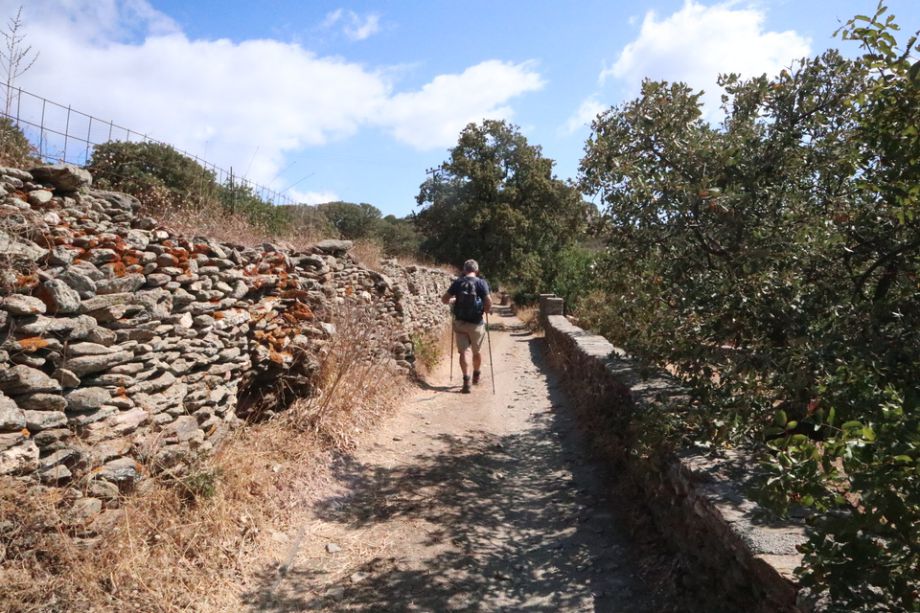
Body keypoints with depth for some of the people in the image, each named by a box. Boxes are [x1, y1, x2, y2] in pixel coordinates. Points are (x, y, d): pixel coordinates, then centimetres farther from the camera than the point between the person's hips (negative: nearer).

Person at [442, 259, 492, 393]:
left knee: (464, 351, 2)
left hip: (460, 322, 1)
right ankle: (476, 376, 36)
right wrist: (486, 310, 5)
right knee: (477, 351, 18)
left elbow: (444, 299, 1)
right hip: (476, 323, -1)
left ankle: (466, 381, -11)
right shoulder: (481, 283, -8)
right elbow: (489, 302, -15)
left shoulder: (457, 282, -2)